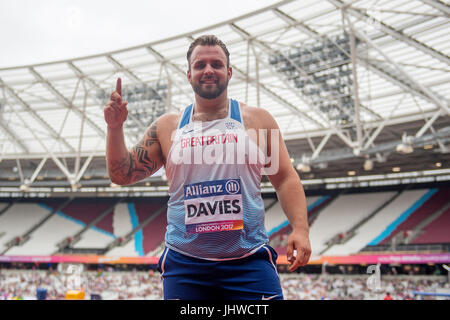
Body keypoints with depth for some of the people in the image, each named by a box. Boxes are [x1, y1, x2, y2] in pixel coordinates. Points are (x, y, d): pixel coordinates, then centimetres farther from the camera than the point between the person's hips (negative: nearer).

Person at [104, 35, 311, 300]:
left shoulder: (258, 120, 7)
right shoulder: (167, 127, 9)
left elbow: (285, 178, 6)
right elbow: (122, 175, 11)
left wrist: (301, 229, -8)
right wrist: (115, 128, -4)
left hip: (250, 261, -1)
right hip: (184, 264, 1)